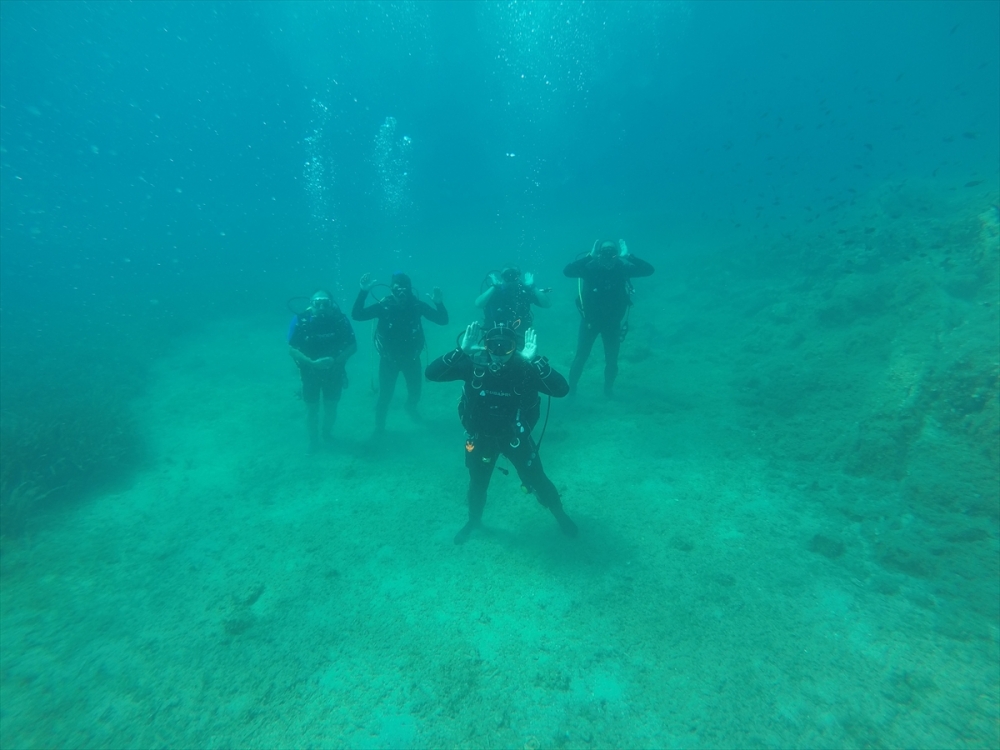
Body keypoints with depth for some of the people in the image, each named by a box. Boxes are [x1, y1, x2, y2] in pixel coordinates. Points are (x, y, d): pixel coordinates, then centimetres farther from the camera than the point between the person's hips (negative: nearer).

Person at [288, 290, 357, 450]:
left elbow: (353, 346, -9)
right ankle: (313, 439, 30)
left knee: (330, 406, 12)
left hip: (333, 370, 1)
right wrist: (312, 362, -26)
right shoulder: (300, 321, -17)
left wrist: (336, 360, -22)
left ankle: (327, 434, 39)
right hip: (310, 371, -1)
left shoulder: (340, 319, -16)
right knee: (311, 407, 9)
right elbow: (291, 349, -14)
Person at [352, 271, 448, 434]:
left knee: (415, 391, 16)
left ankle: (411, 406, 53)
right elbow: (356, 315, -25)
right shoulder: (383, 306, -18)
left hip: (411, 357, 2)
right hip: (389, 358, -2)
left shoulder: (417, 305, -14)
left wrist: (439, 303, -33)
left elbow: (442, 320, -14)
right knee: (385, 394, 2)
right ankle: (379, 427, 25)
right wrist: (363, 292, -36)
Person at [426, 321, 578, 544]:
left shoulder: (525, 369, -26)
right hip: (481, 436, 2)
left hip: (515, 436, -1)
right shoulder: (474, 365, -22)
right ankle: (473, 521, 50)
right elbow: (431, 373, -29)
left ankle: (560, 514, 43)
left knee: (536, 480, 13)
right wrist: (460, 351, -41)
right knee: (477, 483, 20)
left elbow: (562, 390, -36)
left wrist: (536, 360, -45)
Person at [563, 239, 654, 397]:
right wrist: (589, 257, -37)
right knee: (581, 357, 3)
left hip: (613, 321, 2)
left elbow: (649, 270, -18)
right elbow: (567, 271, -34)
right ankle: (571, 389, 22)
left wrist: (628, 256, -27)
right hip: (590, 319, -2)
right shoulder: (590, 267, -19)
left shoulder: (622, 268, -13)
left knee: (612, 361, 11)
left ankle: (608, 391, 34)